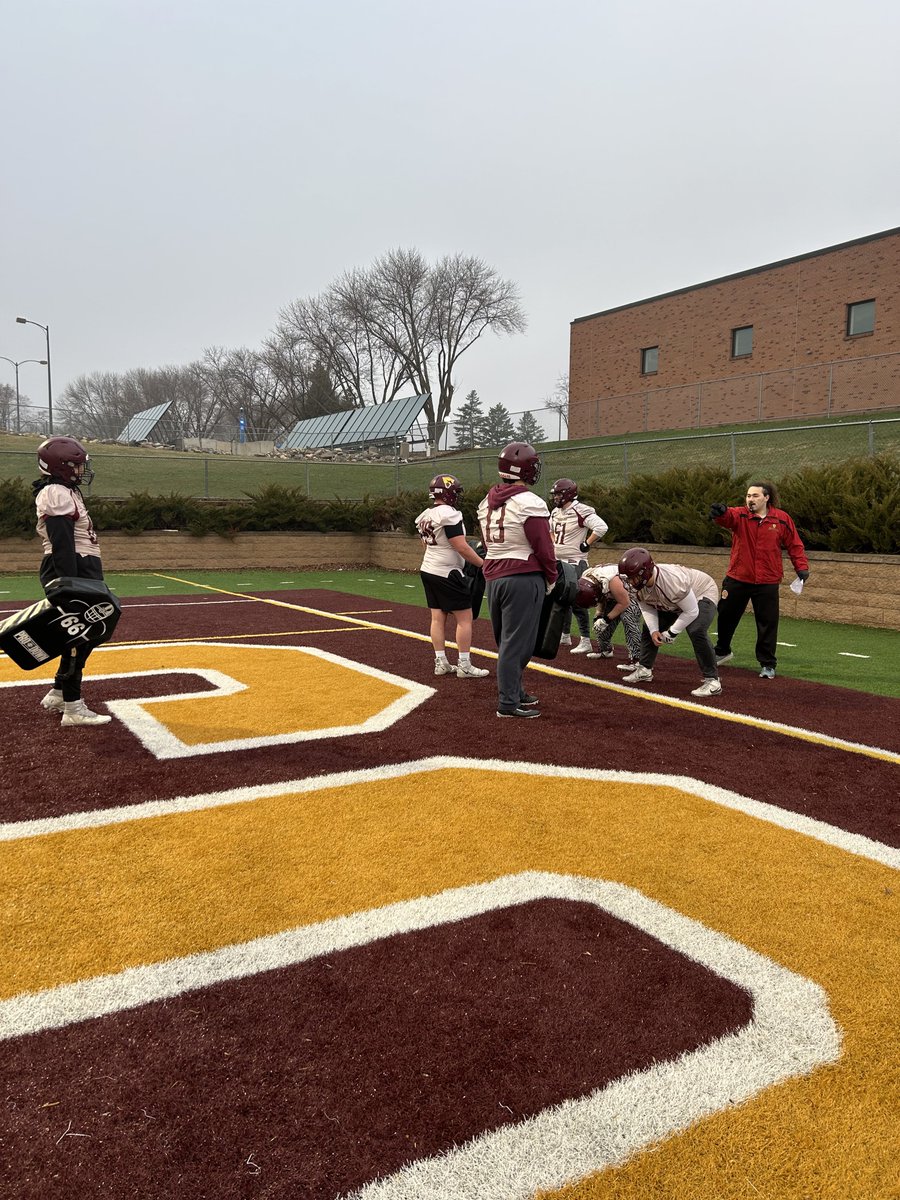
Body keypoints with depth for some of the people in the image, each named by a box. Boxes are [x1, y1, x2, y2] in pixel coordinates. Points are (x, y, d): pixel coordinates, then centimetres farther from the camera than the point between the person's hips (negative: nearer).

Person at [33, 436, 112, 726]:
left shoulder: (66, 491, 18)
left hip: (81, 573, 11)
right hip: (70, 573, -11)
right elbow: (61, 545, -22)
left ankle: (57, 695, 26)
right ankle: (72, 708, -1)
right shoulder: (57, 494, -14)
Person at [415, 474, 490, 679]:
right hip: (447, 574, -9)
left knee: (438, 617, 11)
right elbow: (462, 547, -20)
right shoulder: (449, 514, -18)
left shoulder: (425, 516, 9)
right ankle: (464, 666, 0)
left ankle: (441, 663, 14)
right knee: (464, 618, -2)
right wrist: (483, 563, -12)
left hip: (427, 570, 9)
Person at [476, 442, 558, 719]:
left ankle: (514, 692, 30)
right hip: (524, 578, -8)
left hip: (493, 577, 8)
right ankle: (508, 703, 3)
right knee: (516, 642, -2)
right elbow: (544, 548, -12)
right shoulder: (530, 504, -14)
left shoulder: (487, 502, 10)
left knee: (505, 640, 18)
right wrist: (551, 579, 2)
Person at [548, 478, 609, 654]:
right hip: (558, 562, 9)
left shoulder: (581, 511, -16)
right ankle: (564, 636, 31)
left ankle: (585, 641, -4)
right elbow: (550, 529, 32)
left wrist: (587, 544, -19)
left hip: (575, 563, -9)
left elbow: (601, 527, -26)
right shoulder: (556, 512, 11)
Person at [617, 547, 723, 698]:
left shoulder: (672, 581, -43)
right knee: (649, 628, 7)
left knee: (696, 631, -30)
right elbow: (647, 608, -6)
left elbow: (691, 612, -32)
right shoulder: (639, 583, -22)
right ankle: (645, 670, 23)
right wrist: (654, 631, -20)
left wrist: (671, 632, -24)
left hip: (702, 595, -8)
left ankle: (712, 681, -22)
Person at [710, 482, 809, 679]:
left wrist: (801, 567, -6)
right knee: (726, 616, 14)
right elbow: (727, 517, -26)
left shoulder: (782, 519, -1)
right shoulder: (739, 515, -3)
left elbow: (795, 545, 5)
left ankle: (767, 664, 16)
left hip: (767, 583, -1)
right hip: (737, 579, 1)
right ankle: (722, 651, 38)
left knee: (767, 623, 2)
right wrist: (719, 513, -50)